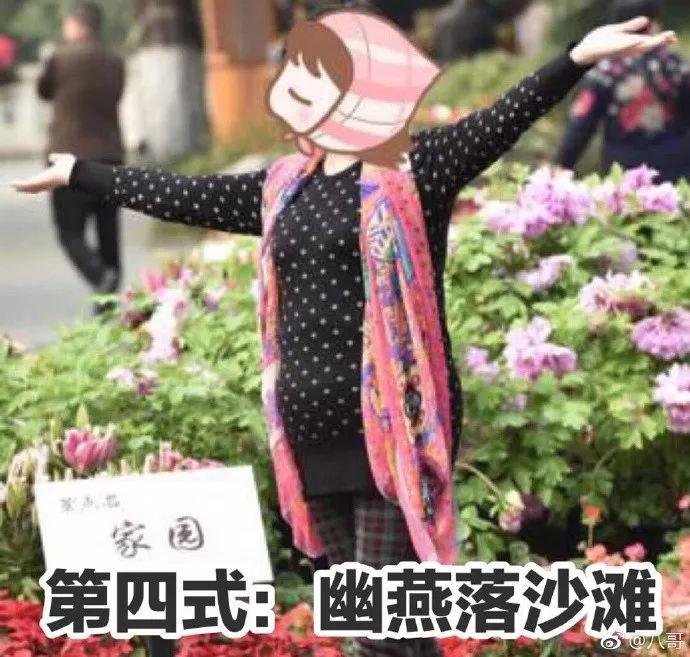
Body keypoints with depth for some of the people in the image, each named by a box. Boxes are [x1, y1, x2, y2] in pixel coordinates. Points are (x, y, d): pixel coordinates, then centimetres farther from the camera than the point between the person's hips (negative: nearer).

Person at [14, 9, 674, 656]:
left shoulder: (411, 171, -6)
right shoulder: (283, 187, 14)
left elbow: (501, 122, -20)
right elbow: (181, 196, 24)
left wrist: (579, 58, -35)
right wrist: (77, 172, 33)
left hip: (393, 431, -7)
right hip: (314, 435, 7)